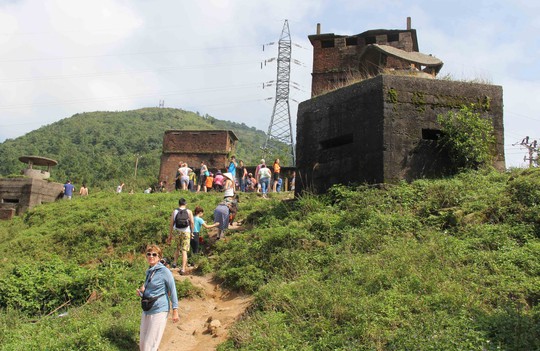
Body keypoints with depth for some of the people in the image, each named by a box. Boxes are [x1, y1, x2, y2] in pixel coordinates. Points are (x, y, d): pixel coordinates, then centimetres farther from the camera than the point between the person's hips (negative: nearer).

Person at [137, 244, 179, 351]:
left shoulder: (164, 271, -12)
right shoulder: (149, 271, 9)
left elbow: (172, 291, -10)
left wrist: (175, 311, -13)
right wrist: (141, 292, 1)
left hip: (159, 310, -7)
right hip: (147, 309, 7)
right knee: (143, 342, 14)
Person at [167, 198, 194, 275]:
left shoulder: (174, 212, 0)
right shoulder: (189, 212, -3)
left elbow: (171, 224, 1)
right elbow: (192, 223, -7)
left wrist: (170, 235, 8)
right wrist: (192, 232, 7)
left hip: (177, 232, 2)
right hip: (186, 232, -2)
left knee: (178, 248, 26)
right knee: (184, 250, 1)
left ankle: (175, 262, 27)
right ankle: (183, 268, -3)